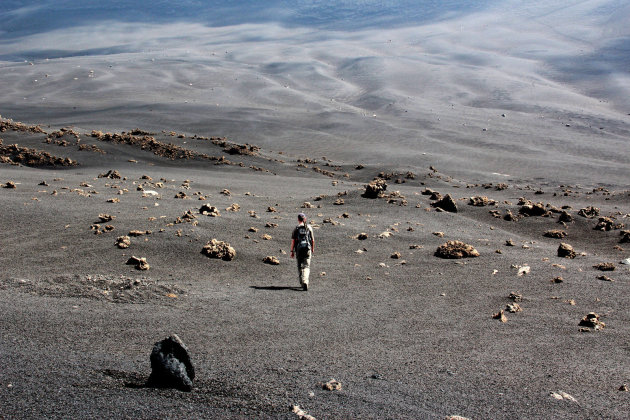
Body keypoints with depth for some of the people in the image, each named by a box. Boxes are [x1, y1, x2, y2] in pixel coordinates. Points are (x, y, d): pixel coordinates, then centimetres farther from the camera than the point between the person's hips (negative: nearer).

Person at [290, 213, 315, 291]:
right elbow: (312, 240, 4)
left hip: (298, 249, 0)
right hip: (307, 249, 0)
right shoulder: (309, 227, 3)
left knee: (300, 267, 15)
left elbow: (293, 240, -3)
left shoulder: (296, 228, 0)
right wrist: (312, 249, 16)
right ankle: (305, 282, -23)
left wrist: (292, 251, 2)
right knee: (306, 267, -1)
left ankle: (302, 283, 22)